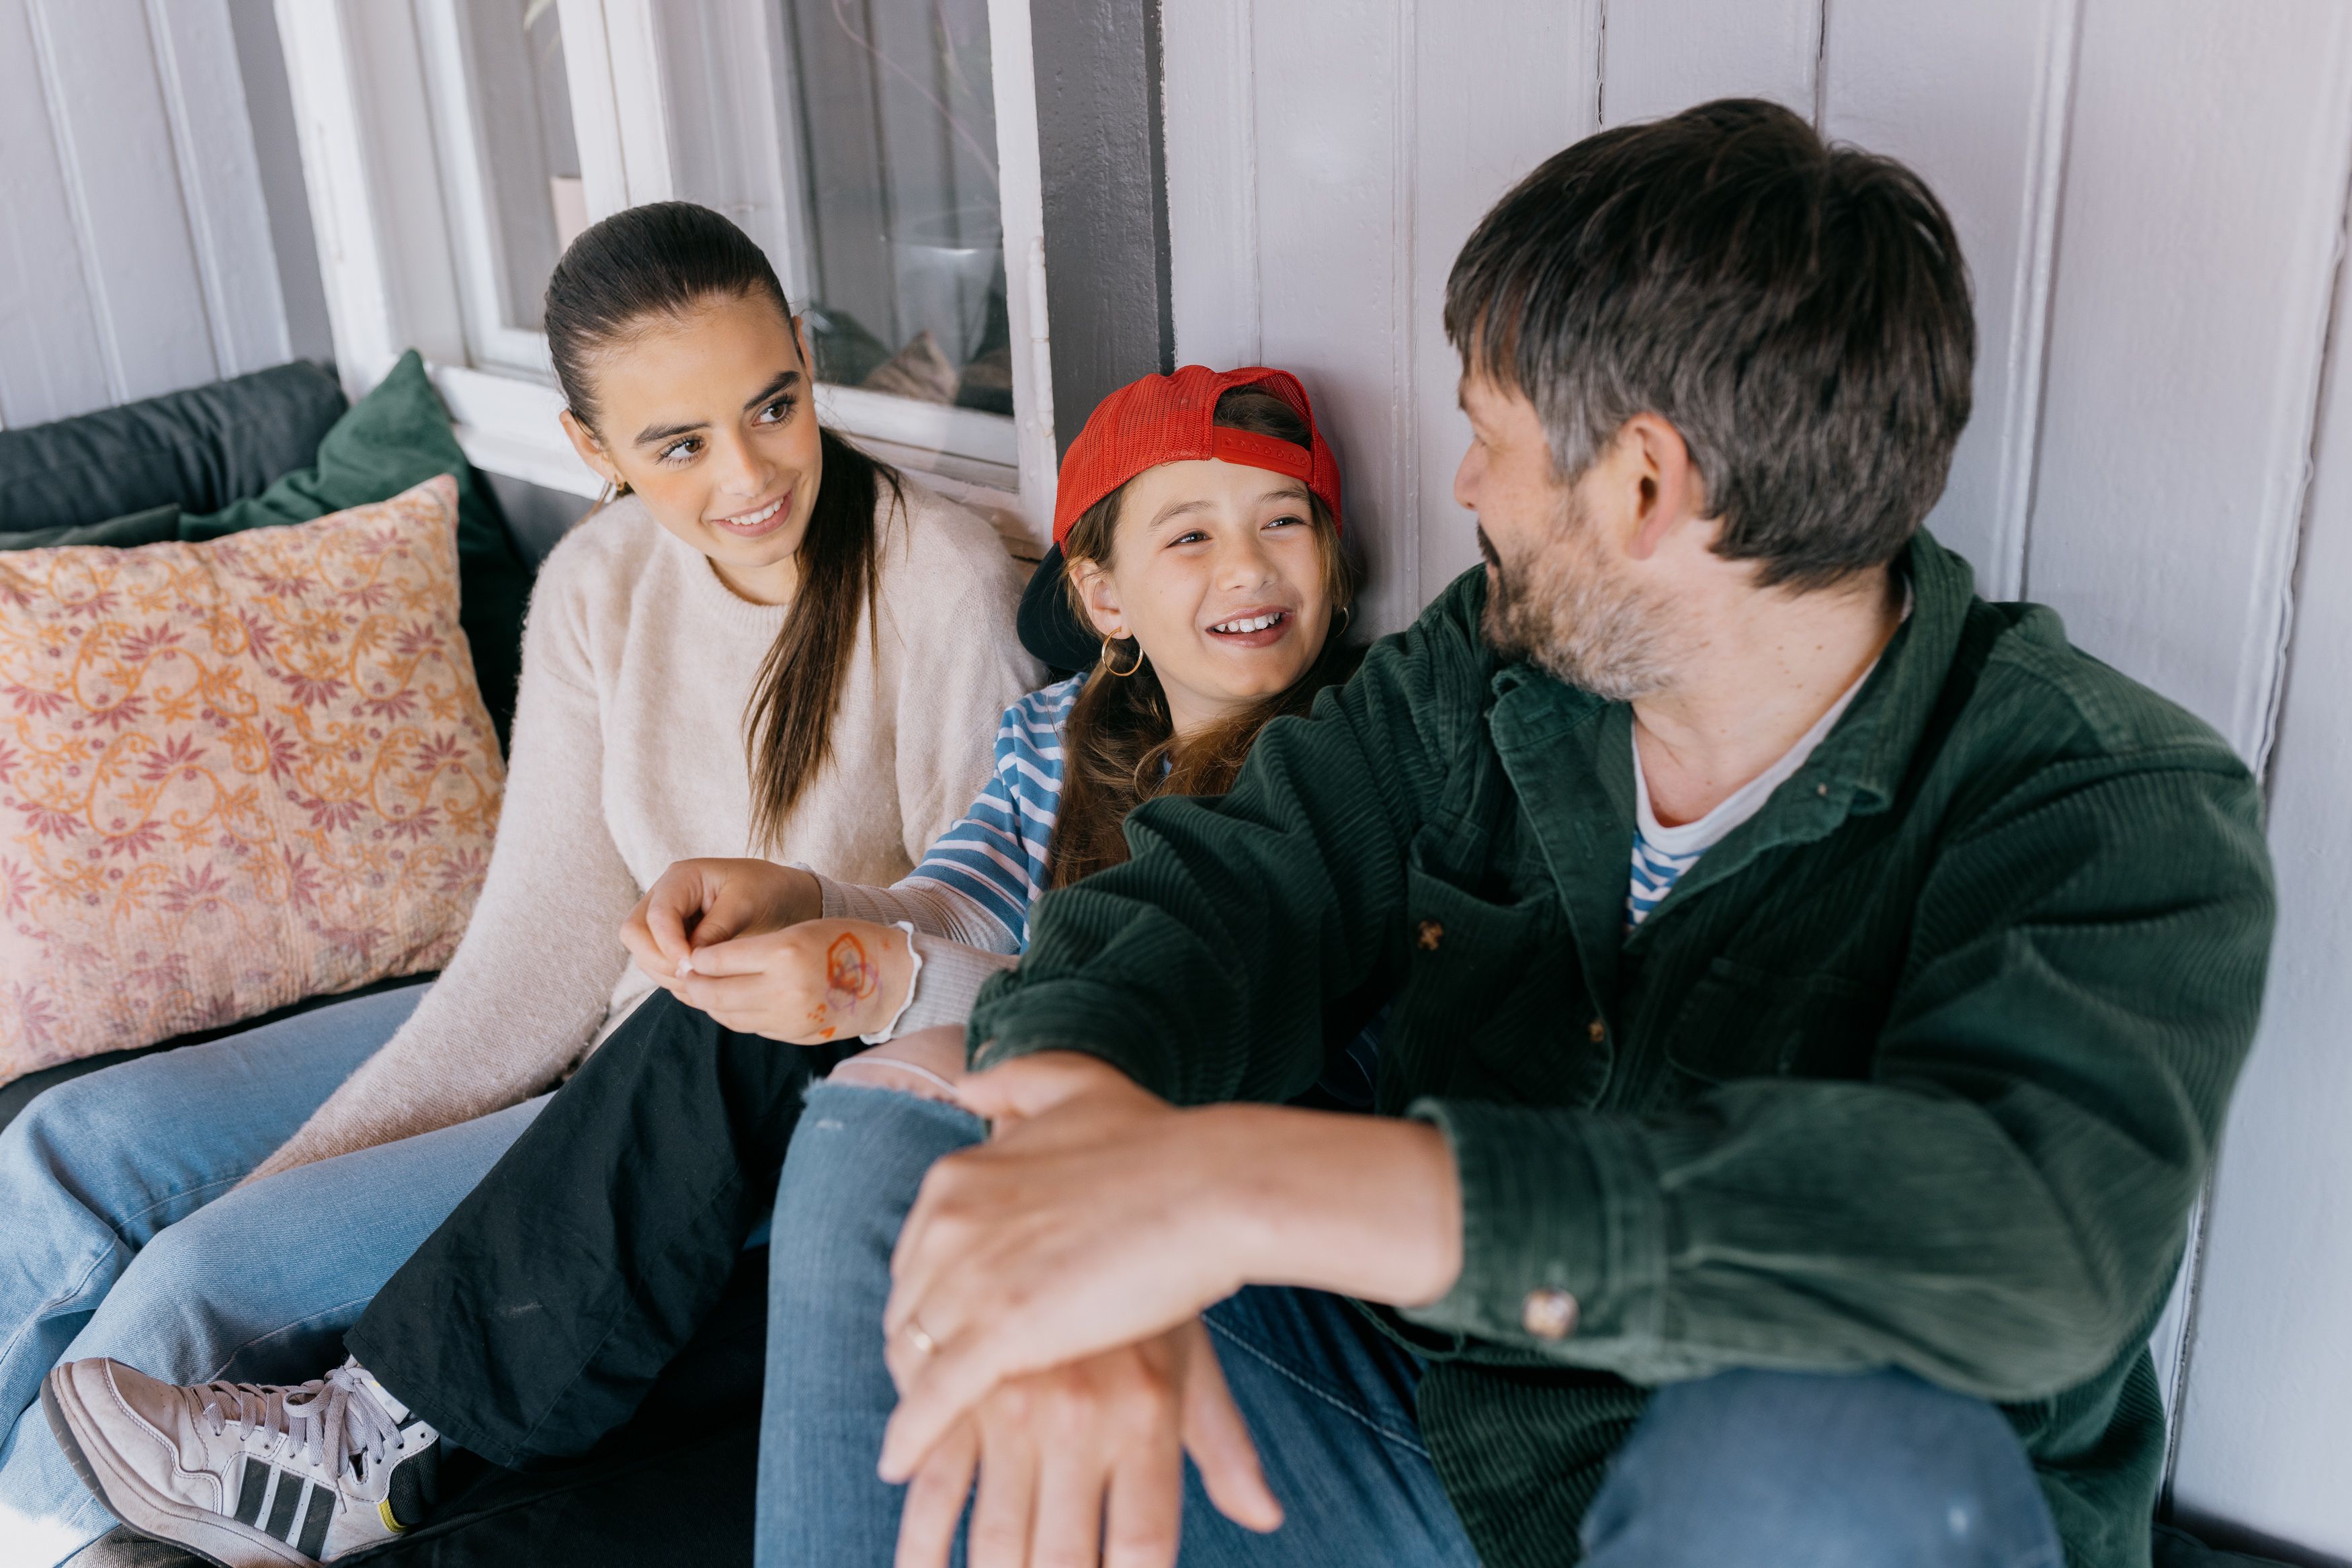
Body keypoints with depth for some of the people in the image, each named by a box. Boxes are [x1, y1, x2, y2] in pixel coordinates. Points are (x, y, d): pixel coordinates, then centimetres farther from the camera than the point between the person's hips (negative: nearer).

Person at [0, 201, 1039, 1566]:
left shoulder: (943, 582, -19)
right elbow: (548, 936, -4)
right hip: (602, 1024, 6)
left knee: (207, 1282, -14)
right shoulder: (598, 585, -2)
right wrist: (306, 1167, -13)